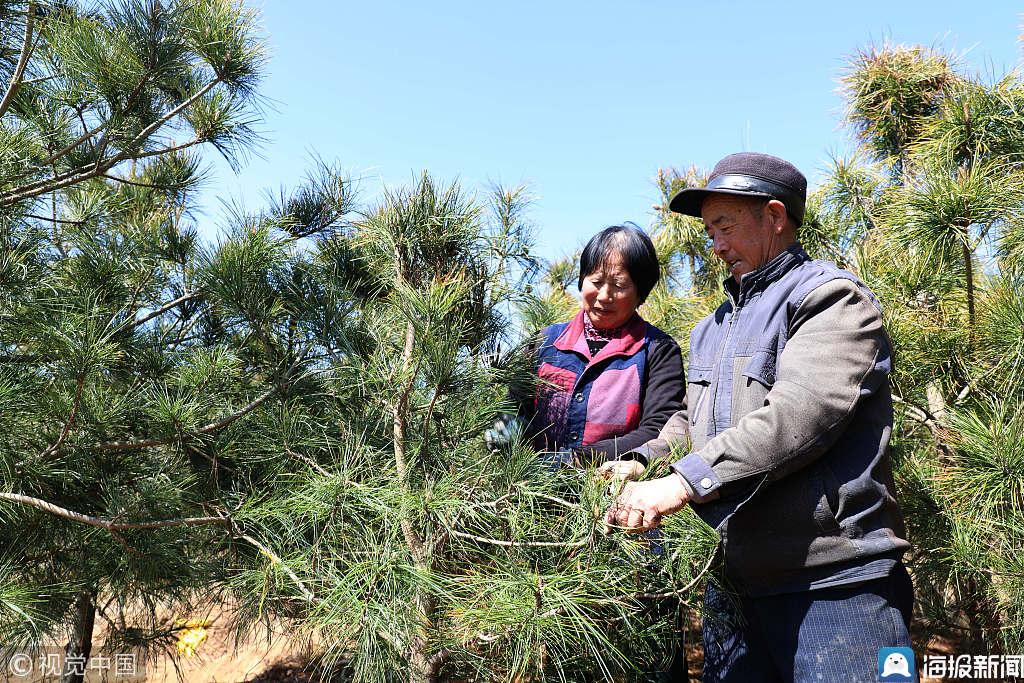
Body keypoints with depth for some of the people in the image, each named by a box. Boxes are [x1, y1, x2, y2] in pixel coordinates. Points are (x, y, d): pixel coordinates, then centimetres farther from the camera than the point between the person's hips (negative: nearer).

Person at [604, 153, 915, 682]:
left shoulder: (833, 297, -7)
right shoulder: (716, 325, 19)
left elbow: (796, 417, -21)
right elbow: (691, 420, 22)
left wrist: (684, 481, -25)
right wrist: (643, 461, 2)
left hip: (831, 584, -7)